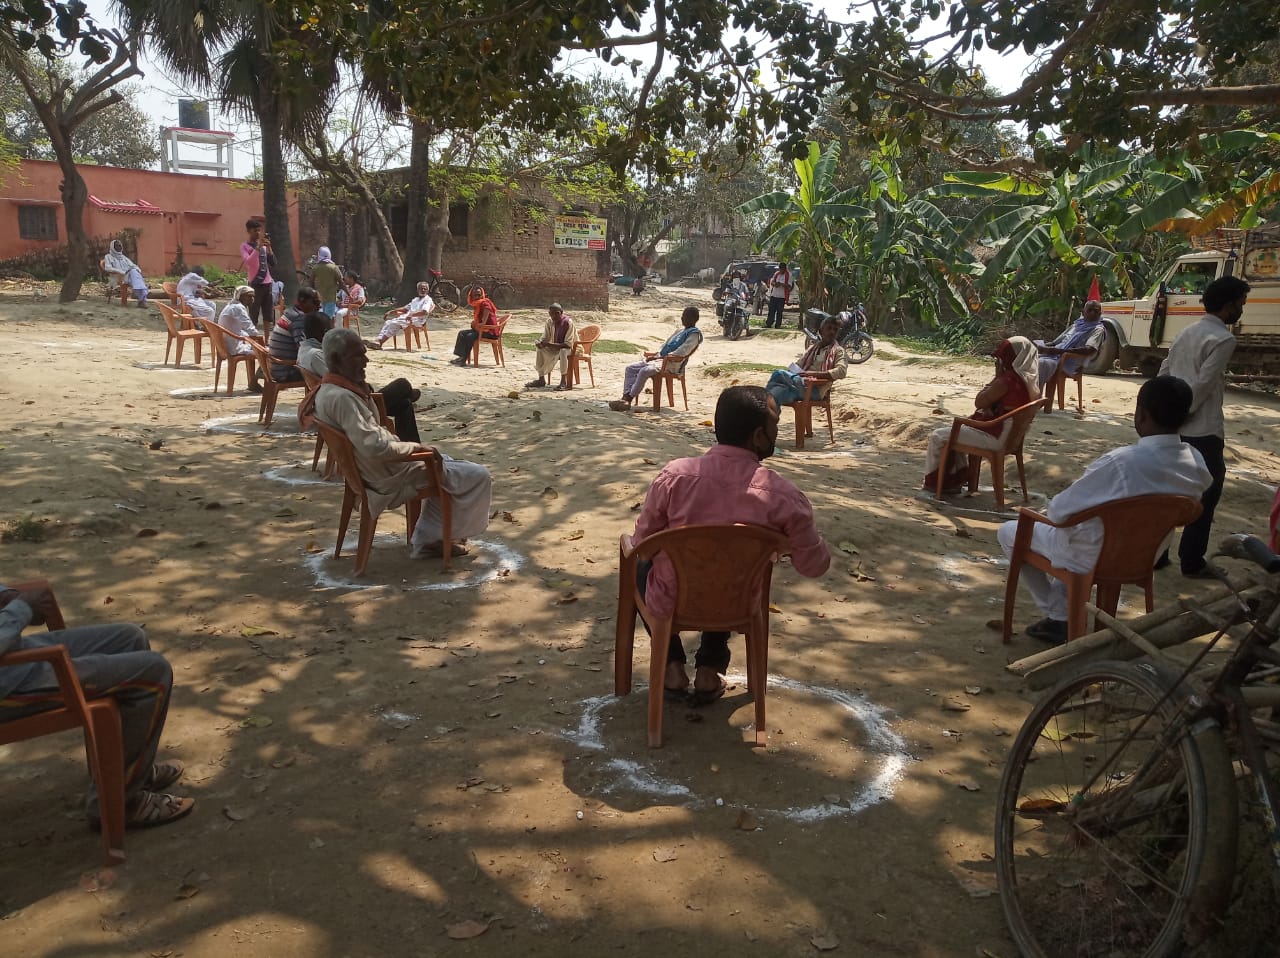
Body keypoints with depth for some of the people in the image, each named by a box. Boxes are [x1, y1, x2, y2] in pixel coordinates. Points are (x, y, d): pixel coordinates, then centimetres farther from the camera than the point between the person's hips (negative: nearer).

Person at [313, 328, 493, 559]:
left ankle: (426, 538, 26)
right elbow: (375, 447, -34)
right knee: (479, 477, -5)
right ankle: (450, 536, 13)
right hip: (391, 480, -11)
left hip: (374, 469, 11)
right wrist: (416, 447, -20)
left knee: (447, 468, 30)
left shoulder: (328, 391, 4)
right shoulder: (341, 397, -28)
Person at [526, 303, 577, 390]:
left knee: (563, 351, -38)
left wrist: (549, 344, -35)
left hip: (572, 347, -7)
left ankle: (564, 382, -37)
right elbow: (545, 338, 1)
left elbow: (568, 344, -29)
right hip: (556, 347, 7)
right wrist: (540, 343, -25)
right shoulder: (549, 322, -7)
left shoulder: (568, 322, -26)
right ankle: (541, 379, -7)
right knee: (539, 349, -10)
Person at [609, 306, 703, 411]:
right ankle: (625, 397, -12)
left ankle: (629, 399, -26)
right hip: (661, 359, 10)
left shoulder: (694, 334, -7)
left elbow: (681, 353, -19)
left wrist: (658, 357, -17)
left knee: (644, 371, -32)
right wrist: (655, 354, 8)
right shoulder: (680, 330, 23)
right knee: (630, 368, -2)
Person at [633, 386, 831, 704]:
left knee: (642, 564, 33)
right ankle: (710, 670, 26)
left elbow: (643, 541, -7)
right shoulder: (783, 496, -24)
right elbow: (815, 566, -10)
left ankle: (673, 666, 24)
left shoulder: (674, 475, -22)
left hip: (670, 603, -1)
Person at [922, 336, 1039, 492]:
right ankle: (955, 478, 28)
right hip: (1010, 435, 10)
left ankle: (933, 481, 18)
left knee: (937, 436, 1)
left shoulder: (1006, 380, -26)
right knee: (952, 430, 27)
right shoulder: (1031, 379, 5)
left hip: (995, 437, -10)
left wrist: (997, 376, -11)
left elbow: (979, 402, -15)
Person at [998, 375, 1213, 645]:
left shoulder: (1119, 463, -35)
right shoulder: (1196, 463, -14)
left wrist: (1055, 505, -1)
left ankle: (1055, 617, 23)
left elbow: (1059, 510, -25)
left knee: (1009, 532, 15)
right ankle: (1061, 618, 32)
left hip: (1095, 559, -7)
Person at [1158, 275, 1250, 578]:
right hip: (1202, 431, -8)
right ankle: (1191, 562, 9)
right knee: (1206, 494, 4)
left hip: (1173, 428, 8)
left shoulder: (1187, 333, 13)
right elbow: (1203, 385, -20)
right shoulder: (1223, 338, -12)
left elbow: (1163, 374, 14)